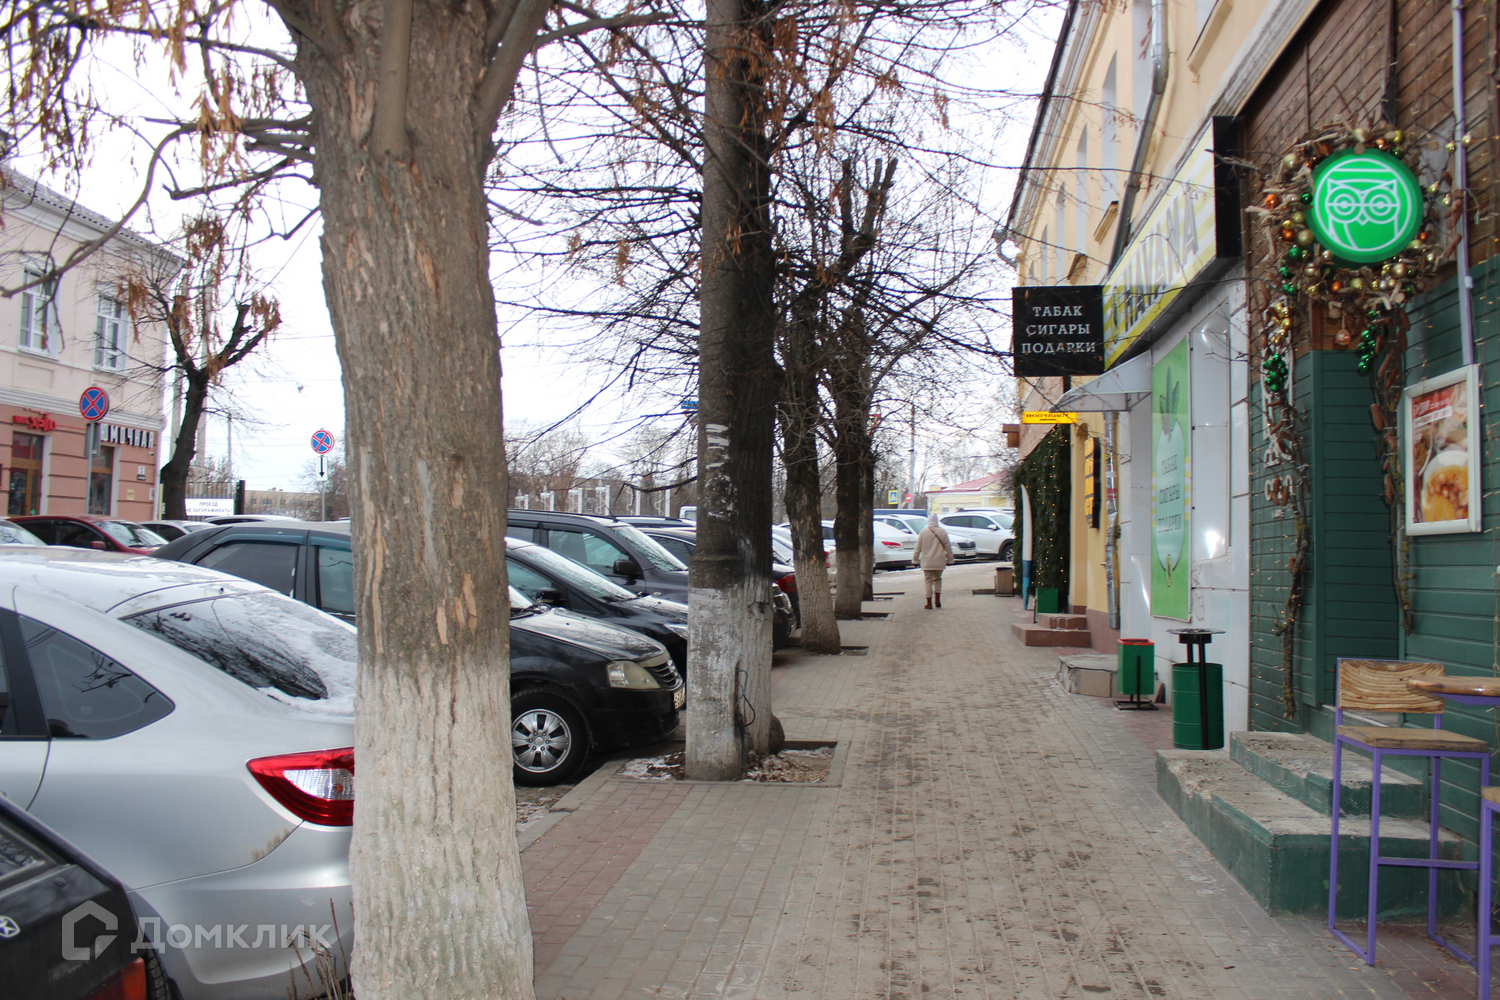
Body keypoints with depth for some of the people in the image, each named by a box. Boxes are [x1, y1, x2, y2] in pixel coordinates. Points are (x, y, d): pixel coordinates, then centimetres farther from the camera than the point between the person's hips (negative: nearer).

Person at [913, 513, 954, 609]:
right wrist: (950, 559, 15)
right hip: (939, 561, 1)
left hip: (927, 562, -1)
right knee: (938, 579, 19)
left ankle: (929, 603, 0)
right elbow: (948, 547, 5)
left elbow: (918, 547, -1)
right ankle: (937, 599, 11)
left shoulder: (923, 532, -4)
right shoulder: (942, 532, -1)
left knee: (928, 581, 4)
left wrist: (916, 559, 7)